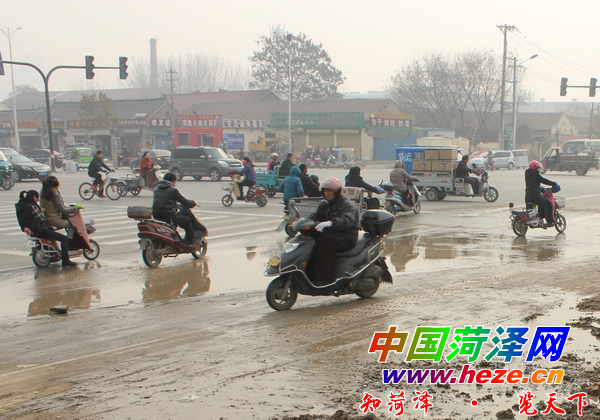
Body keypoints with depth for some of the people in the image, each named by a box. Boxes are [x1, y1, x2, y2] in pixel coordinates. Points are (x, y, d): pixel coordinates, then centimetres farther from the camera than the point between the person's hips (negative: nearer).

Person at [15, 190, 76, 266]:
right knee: (64, 238, -6)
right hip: (38, 231, -11)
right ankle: (65, 261, -9)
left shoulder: (20, 205, 9)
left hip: (29, 230, 11)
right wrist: (41, 211, -2)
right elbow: (41, 218, -19)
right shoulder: (32, 206, -20)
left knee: (51, 230, 39)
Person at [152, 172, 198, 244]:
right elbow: (184, 202, -7)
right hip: (168, 216, -7)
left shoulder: (157, 189, 14)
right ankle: (191, 240, 15)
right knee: (187, 220, 9)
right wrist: (192, 203, 14)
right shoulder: (173, 190, -7)